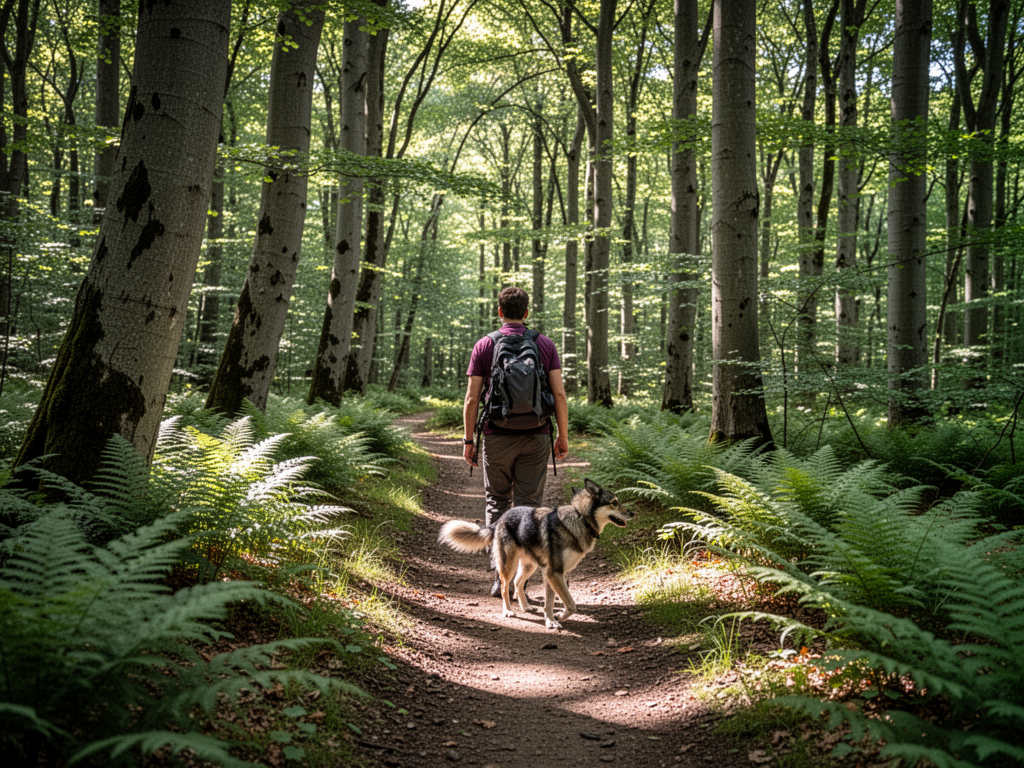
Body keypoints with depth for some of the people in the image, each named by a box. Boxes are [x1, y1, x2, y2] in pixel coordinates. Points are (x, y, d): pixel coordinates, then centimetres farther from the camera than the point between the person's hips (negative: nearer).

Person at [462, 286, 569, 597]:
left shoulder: (484, 346, 0)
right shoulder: (545, 344, 3)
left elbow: (471, 399, -3)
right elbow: (559, 393, -3)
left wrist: (468, 440, 5)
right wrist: (563, 436, 4)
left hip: (497, 437, 0)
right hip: (535, 437, 0)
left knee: (496, 504, 13)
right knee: (528, 507, 4)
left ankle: (501, 576, 7)